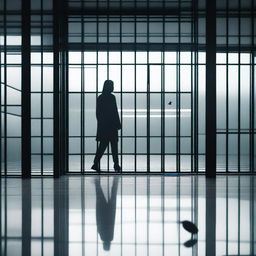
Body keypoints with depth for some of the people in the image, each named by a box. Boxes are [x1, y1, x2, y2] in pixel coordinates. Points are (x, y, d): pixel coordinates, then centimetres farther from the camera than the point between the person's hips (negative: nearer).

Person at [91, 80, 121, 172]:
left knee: (102, 145, 9)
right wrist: (118, 124, -7)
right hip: (111, 126, -6)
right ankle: (116, 165, 9)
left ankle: (96, 163, 1)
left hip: (102, 126, 6)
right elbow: (114, 112, -12)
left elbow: (98, 112, 12)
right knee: (114, 145, 3)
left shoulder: (100, 97, 9)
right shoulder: (111, 97, -11)